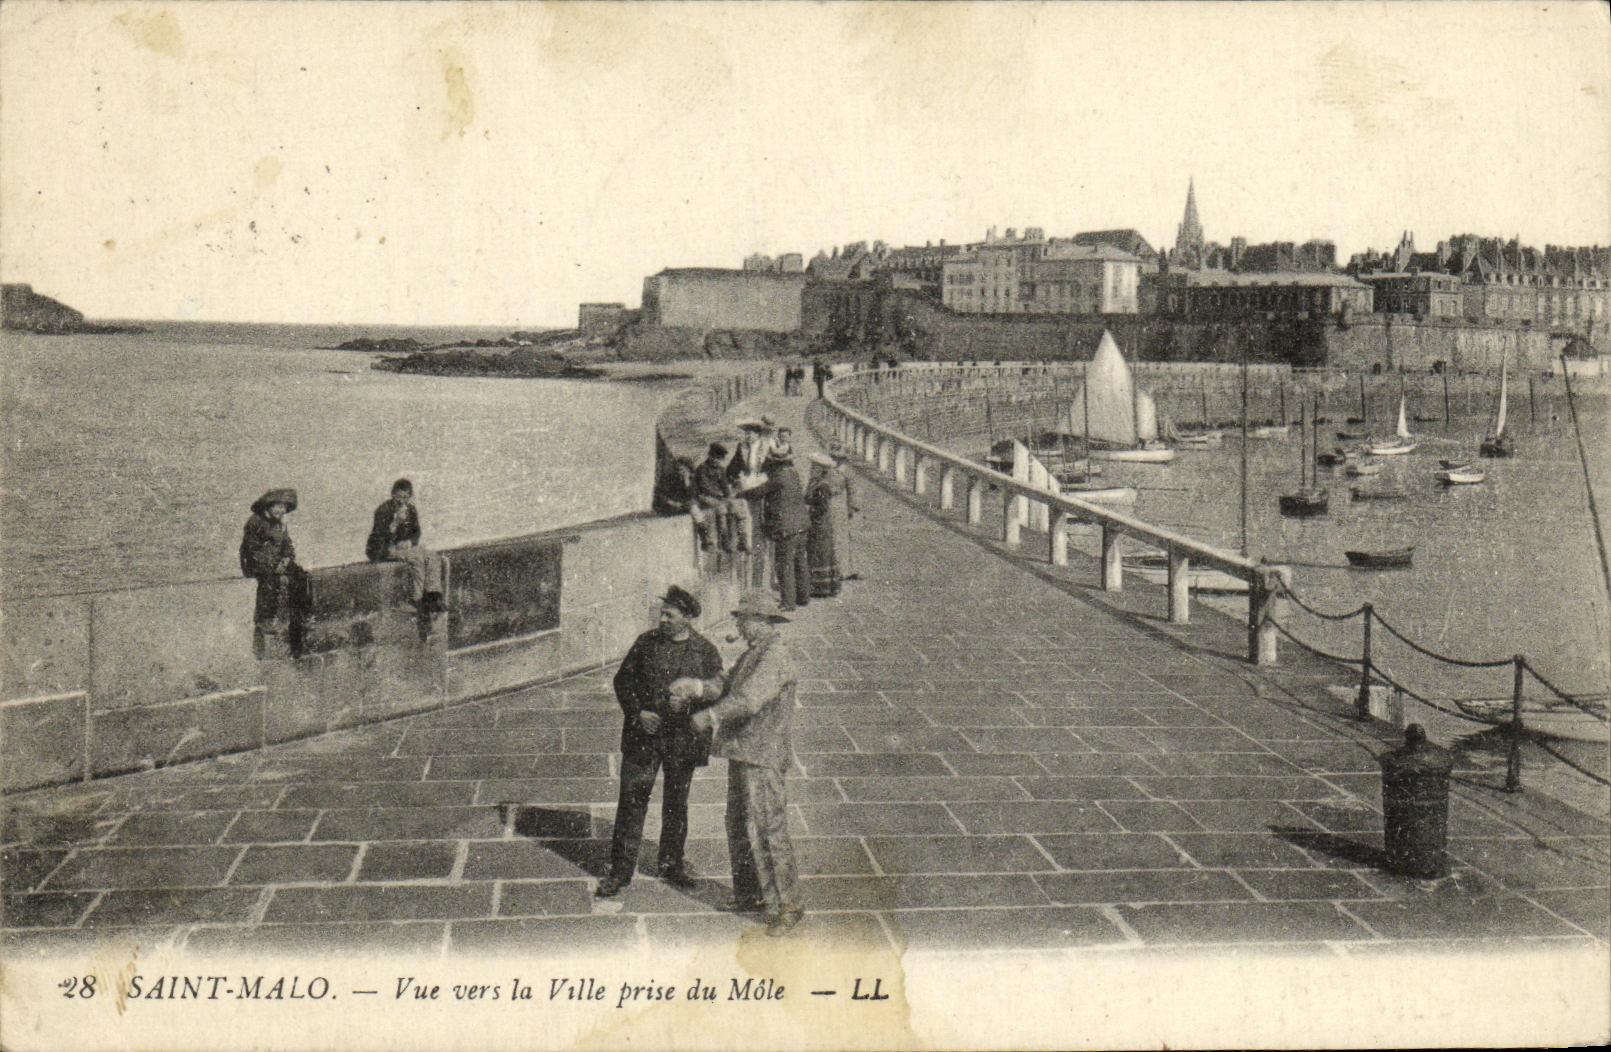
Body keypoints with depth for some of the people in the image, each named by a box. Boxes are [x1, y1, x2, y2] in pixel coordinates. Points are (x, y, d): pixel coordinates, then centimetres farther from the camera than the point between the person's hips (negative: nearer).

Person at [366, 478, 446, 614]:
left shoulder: (411, 510, 7)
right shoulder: (384, 510, -14)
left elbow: (416, 532, 14)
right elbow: (381, 535, -23)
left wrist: (409, 542, -8)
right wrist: (397, 521, -37)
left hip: (404, 546, 7)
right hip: (382, 550, -7)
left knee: (433, 557, -15)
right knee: (416, 558, -30)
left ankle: (433, 596, -24)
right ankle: (418, 601, -29)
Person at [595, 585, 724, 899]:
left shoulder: (705, 652, -2)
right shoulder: (646, 642, 2)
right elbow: (623, 680, 6)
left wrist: (690, 701, -19)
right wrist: (637, 713, -8)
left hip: (683, 739, 0)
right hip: (643, 736, 0)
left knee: (676, 803, 13)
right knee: (632, 799, -1)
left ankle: (671, 863, 31)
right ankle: (620, 870, 7)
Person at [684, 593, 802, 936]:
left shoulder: (776, 657, -17)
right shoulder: (752, 654, 16)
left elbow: (748, 699, -25)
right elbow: (728, 685, 15)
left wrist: (709, 715, -21)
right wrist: (696, 688, 0)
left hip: (762, 757, -11)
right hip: (740, 753, 11)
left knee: (767, 830, -8)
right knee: (739, 827, 18)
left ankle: (787, 905, -1)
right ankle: (750, 894, 30)